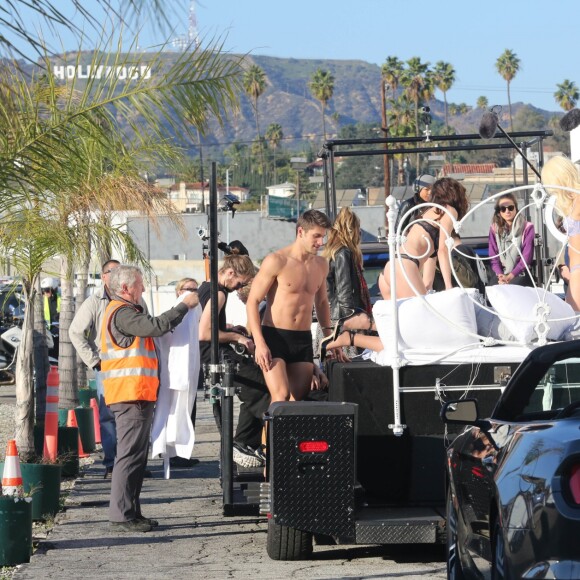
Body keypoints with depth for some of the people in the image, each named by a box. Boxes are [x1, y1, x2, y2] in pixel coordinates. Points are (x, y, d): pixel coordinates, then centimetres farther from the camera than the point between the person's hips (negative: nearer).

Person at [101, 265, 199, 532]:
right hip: (131, 395, -11)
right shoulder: (121, 313, -13)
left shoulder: (122, 311, 23)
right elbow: (156, 326, -24)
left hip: (136, 395, 11)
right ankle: (121, 516, -11)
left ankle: (130, 512, 17)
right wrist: (185, 305, -14)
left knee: (136, 456, 14)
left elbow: (150, 328, 21)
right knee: (130, 455, -11)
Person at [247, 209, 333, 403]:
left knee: (300, 398, 0)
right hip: (274, 337, -6)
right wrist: (259, 343, -17)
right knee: (281, 397, -21)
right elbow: (253, 301, -8)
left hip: (303, 339, 6)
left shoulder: (321, 265, 12)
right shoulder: (277, 261, -8)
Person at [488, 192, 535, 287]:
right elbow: (493, 257, 7)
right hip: (502, 274, 2)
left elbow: (526, 257, -5)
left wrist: (510, 276, -15)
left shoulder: (527, 227, 1)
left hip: (521, 274, -2)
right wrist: (500, 275, -12)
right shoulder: (494, 229, 11)